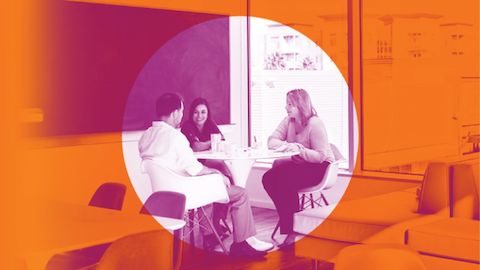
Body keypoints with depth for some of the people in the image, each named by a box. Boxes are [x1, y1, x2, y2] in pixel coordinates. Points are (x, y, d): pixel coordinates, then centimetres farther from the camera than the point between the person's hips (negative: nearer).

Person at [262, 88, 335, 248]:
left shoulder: (314, 124, -17)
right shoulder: (288, 121, 4)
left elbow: (321, 156, -20)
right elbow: (272, 142, 0)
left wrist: (299, 149, -32)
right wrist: (286, 145, -21)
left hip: (319, 168, -7)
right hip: (298, 164, 7)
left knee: (285, 180, -31)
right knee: (269, 178, -16)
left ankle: (292, 230, -18)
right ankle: (288, 217, -6)